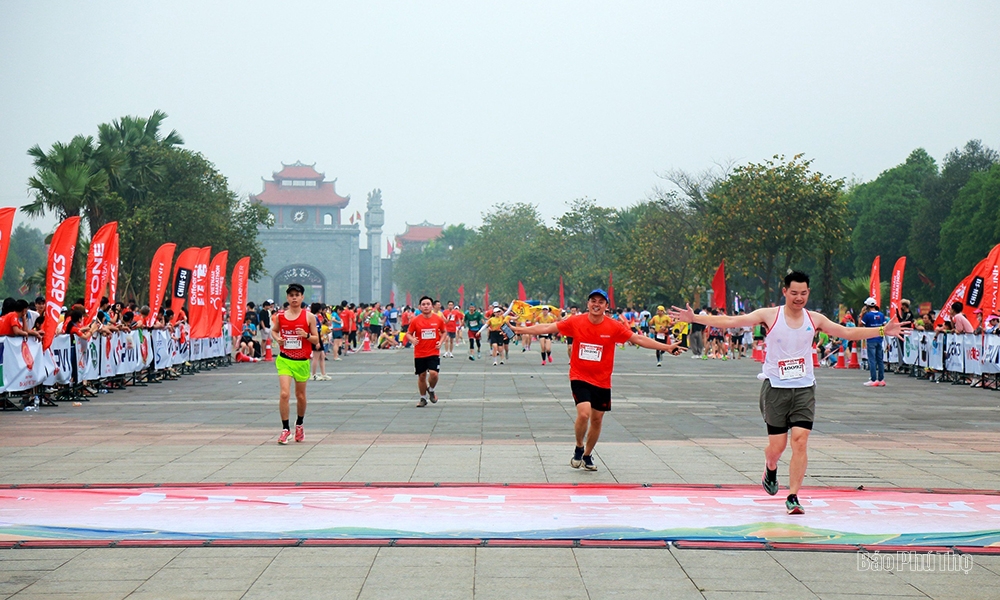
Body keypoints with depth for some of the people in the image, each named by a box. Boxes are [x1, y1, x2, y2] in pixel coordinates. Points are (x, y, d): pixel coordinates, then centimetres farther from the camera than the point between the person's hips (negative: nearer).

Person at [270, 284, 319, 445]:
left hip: (302, 361, 0)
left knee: (300, 396, 12)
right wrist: (277, 339, -4)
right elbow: (274, 330, 17)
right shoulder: (279, 315, 1)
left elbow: (316, 340, 0)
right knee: (284, 393, -14)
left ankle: (299, 425, 35)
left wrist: (306, 335, -20)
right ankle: (285, 429, -5)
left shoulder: (309, 316, -3)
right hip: (284, 360, 0)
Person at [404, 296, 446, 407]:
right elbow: (408, 334, 3)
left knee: (433, 373, -17)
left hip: (434, 353, 0)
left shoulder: (439, 319, -1)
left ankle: (431, 390, 15)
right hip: (419, 353, 0)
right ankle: (423, 398, 27)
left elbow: (443, 332, 14)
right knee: (421, 376, 8)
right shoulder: (415, 320, -5)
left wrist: (440, 342, -3)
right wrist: (412, 339, -20)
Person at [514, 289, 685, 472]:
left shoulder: (614, 327, -6)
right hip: (580, 378, -2)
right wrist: (520, 330, -5)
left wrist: (667, 347, -10)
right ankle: (579, 448, 7)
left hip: (602, 381, 2)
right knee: (584, 413, -20)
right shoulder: (576, 322, -7)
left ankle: (587, 456, 32)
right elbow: (547, 328, -2)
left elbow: (638, 339, -5)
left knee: (597, 419, 10)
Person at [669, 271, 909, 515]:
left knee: (800, 440, -12)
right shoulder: (769, 315, -5)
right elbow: (731, 321, -9)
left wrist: (883, 331, 6)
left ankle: (793, 497, -5)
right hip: (776, 387, -2)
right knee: (777, 445, 1)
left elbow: (848, 333, 12)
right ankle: (770, 469, 37)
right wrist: (694, 318, -17)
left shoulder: (814, 319, 4)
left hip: (804, 388, 2)